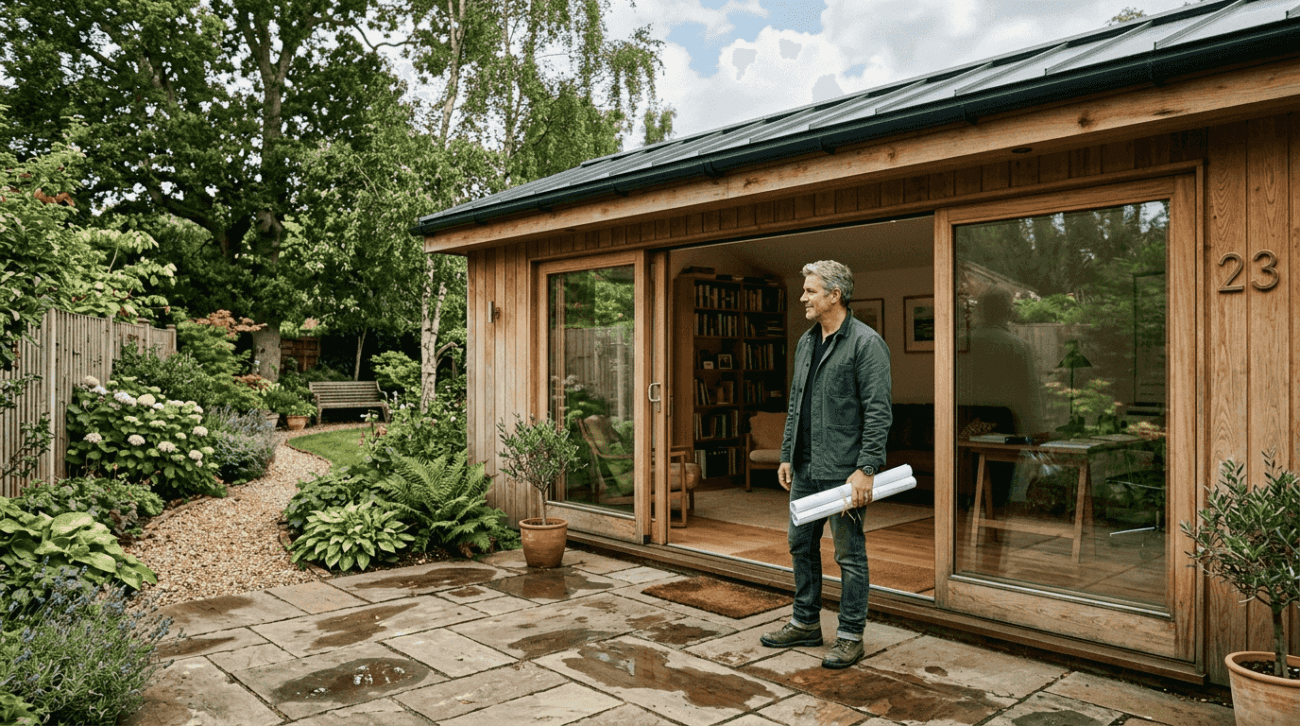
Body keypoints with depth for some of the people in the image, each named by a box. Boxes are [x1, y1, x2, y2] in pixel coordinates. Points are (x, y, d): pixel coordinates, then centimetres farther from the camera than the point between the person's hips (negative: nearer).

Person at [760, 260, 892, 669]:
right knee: (801, 545, 16)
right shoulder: (806, 342, 13)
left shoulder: (866, 343, -12)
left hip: (843, 471, -8)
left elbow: (878, 412, -16)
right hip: (805, 470, 8)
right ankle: (806, 623, 31)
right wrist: (787, 456, 14)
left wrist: (866, 469, -21)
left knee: (849, 554, 3)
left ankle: (850, 636, 16)